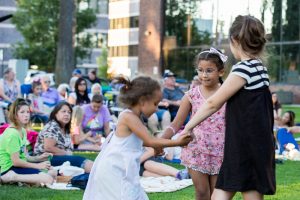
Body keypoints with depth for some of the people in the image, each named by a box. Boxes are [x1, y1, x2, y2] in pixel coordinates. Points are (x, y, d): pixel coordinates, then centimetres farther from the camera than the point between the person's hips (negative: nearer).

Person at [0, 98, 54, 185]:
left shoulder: (23, 131, 11)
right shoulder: (12, 134, -19)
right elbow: (16, 161, -20)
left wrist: (38, 158, -2)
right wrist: (38, 166, -14)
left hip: (20, 165, 10)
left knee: (52, 172, 16)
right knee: (48, 180, -21)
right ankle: (14, 178, -15)